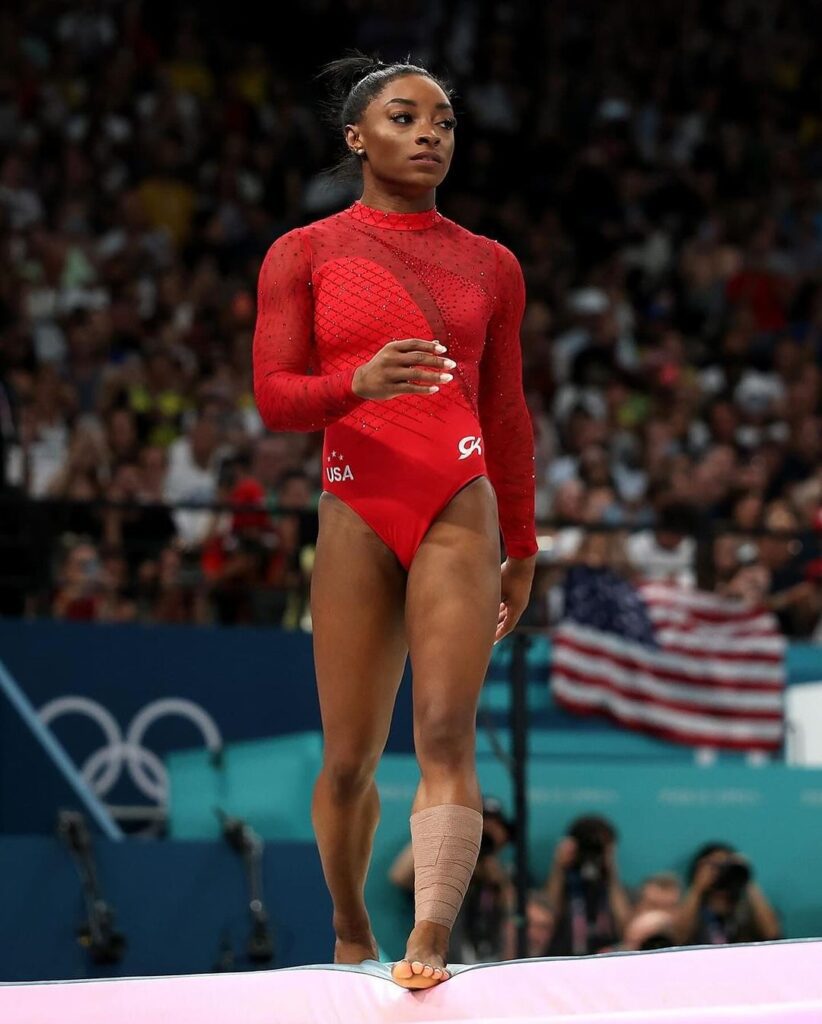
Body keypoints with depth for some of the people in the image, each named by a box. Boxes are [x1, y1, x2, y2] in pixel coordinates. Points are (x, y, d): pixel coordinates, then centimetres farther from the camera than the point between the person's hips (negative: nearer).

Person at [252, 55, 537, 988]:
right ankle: (350, 934, 25)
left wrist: (522, 551, 20)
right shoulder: (303, 255, 8)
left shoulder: (489, 265, 14)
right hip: (356, 517, 0)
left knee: (446, 735, -16)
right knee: (350, 761, 4)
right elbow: (273, 398, -1)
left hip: (461, 511, 0)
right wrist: (361, 381, -21)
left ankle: (430, 939, -27)